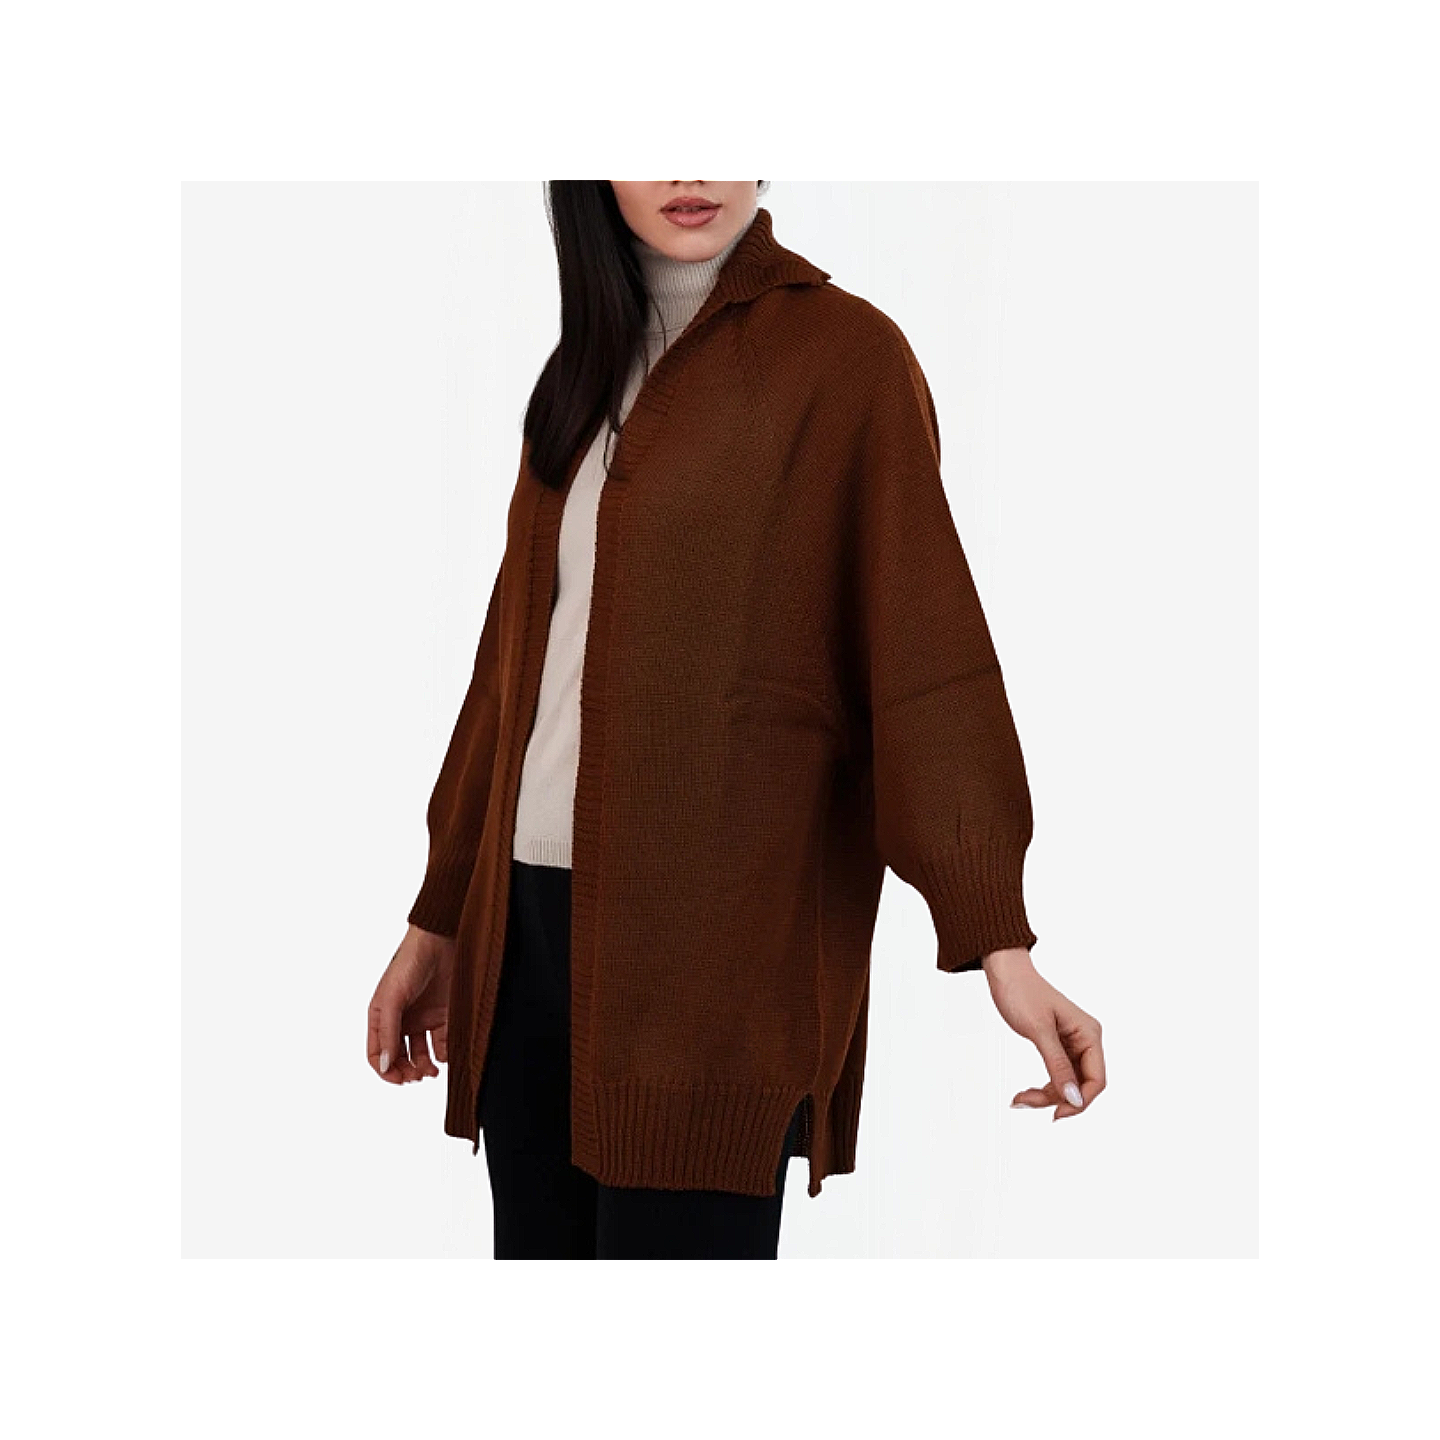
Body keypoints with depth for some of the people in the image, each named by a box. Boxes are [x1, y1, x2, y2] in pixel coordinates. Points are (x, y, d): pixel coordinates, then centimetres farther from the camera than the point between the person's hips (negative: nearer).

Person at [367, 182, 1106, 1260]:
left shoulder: (844, 353, -3)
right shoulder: (587, 368, 17)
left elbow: (923, 644, -10)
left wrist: (997, 941, -18)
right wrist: (440, 920, 21)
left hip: (719, 939, -6)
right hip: (530, 924, 6)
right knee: (538, 1244, 8)